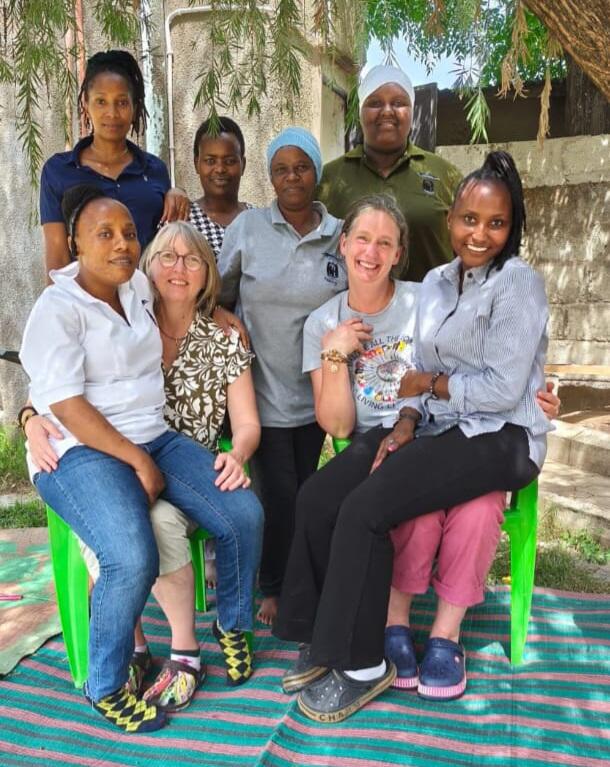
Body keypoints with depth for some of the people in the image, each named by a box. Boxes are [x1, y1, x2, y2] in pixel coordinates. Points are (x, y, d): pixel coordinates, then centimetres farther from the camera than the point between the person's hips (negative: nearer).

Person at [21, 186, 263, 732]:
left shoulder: (139, 287, 11)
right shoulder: (58, 308, -8)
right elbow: (65, 405, -17)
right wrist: (139, 462, -18)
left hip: (156, 437, 7)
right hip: (82, 452, -6)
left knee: (245, 513, -12)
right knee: (134, 560, -30)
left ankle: (231, 625, 16)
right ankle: (105, 688, -1)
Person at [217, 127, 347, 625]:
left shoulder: (340, 235, 2)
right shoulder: (248, 228, -3)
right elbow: (219, 298, 3)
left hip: (315, 391, 2)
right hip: (264, 389, -2)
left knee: (305, 492, 13)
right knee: (278, 495, 0)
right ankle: (273, 589, 23)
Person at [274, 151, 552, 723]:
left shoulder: (517, 284, -9)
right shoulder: (435, 283, 13)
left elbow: (502, 390, -17)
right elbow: (423, 374, 11)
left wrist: (427, 385, -6)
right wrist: (406, 420, -7)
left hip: (498, 437, -7)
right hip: (438, 426, 7)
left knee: (365, 510, -24)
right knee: (316, 497, -9)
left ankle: (362, 664, -3)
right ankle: (326, 636, 8)